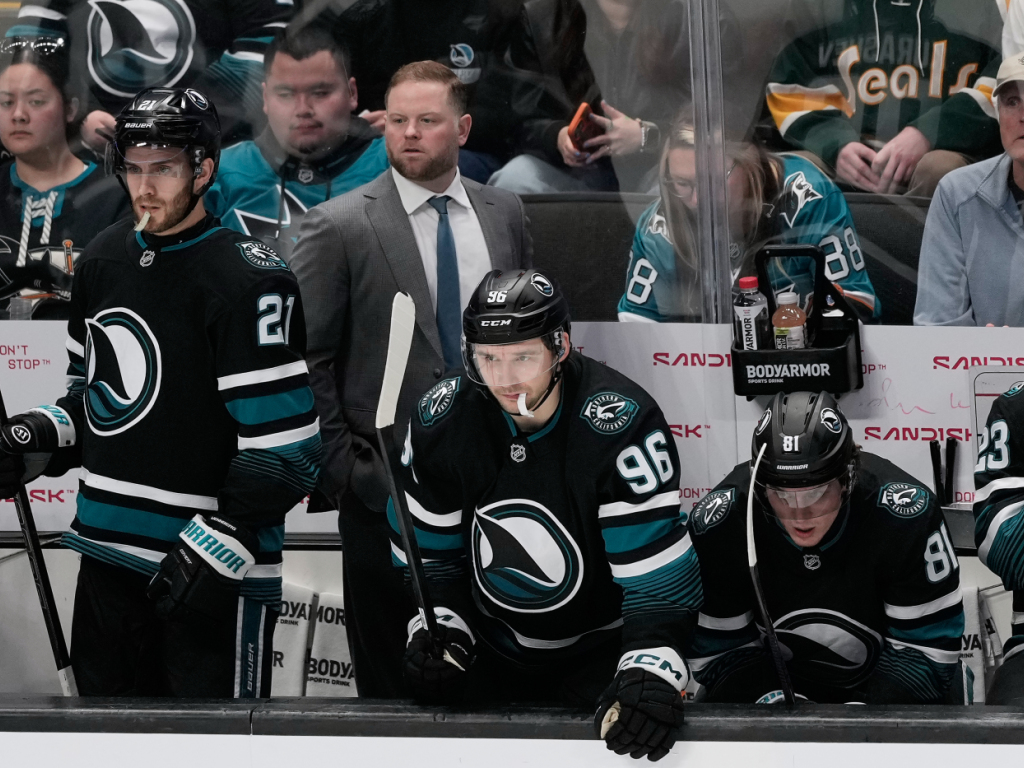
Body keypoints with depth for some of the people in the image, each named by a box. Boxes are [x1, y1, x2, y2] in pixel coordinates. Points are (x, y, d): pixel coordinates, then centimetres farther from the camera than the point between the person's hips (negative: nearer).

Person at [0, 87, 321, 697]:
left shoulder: (250, 280, -14)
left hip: (217, 575, -7)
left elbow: (284, 446, -16)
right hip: (109, 550, 7)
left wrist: (212, 549, -21)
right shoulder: (103, 261, 10)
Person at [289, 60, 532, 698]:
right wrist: (337, 465, -9)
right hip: (385, 487, -3)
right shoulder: (339, 226, -7)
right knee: (389, 670, 5)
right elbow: (307, 358, -5)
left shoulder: (506, 214, 7)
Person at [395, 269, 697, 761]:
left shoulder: (621, 424, -25)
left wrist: (650, 669, -39)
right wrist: (435, 628, -15)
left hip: (598, 655, -4)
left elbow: (656, 570, -26)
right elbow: (429, 551, 2)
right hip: (490, 655, 4)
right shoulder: (440, 420, -12)